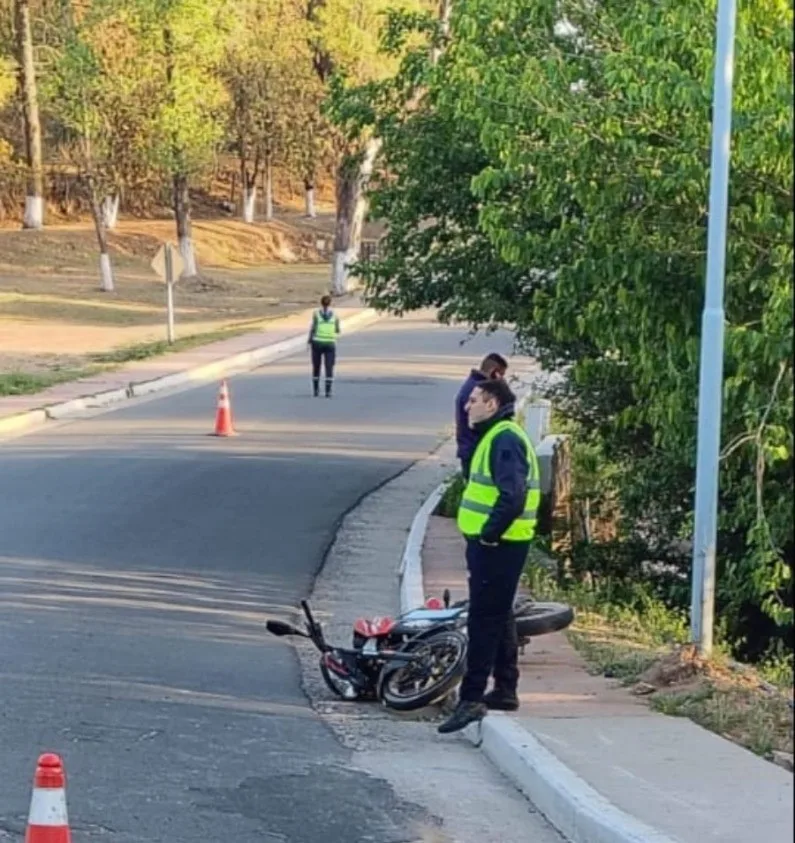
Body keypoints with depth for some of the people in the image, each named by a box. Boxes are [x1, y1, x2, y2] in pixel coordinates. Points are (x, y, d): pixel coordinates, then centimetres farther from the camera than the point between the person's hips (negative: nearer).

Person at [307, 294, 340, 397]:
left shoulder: (316, 314, -3)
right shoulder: (335, 315, 2)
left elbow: (313, 328, -8)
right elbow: (337, 331, 10)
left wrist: (309, 341, 5)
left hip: (317, 342, 0)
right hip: (330, 343, 0)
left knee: (316, 367, 14)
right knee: (329, 368, -1)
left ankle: (316, 390, 17)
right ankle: (328, 391, -12)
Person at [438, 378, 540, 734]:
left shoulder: (504, 439, -17)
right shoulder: (497, 437, 17)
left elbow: (513, 496, -27)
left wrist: (489, 533, -20)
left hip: (497, 546, -11)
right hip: (496, 544, 11)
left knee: (484, 620, -10)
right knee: (498, 617, 17)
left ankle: (472, 698, -10)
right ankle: (505, 690, 26)